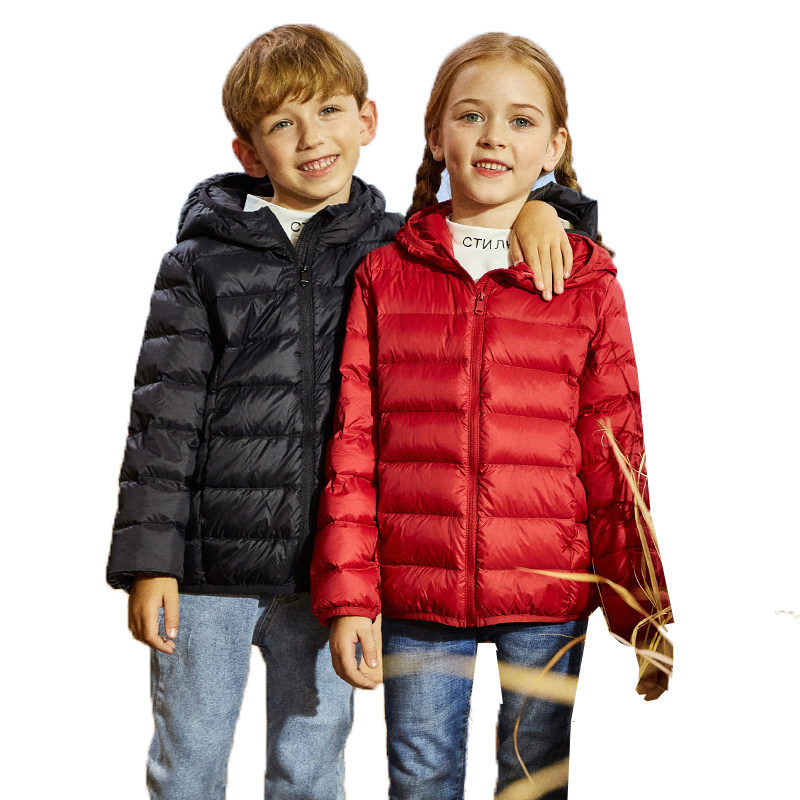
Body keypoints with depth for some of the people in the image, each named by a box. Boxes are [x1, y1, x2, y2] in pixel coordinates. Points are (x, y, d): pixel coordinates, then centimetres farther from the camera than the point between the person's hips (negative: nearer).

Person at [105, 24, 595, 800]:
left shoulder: (396, 250, 3)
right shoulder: (203, 261, -2)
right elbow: (164, 412, -4)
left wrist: (538, 204, -10)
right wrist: (149, 558, -9)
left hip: (326, 567, 2)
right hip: (210, 561, -1)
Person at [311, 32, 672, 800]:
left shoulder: (588, 282, 1)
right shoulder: (384, 274, 3)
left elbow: (615, 456, 3)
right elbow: (351, 443, 2)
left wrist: (642, 613, 2)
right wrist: (347, 593, -3)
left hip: (549, 593, 0)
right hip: (415, 592, 1)